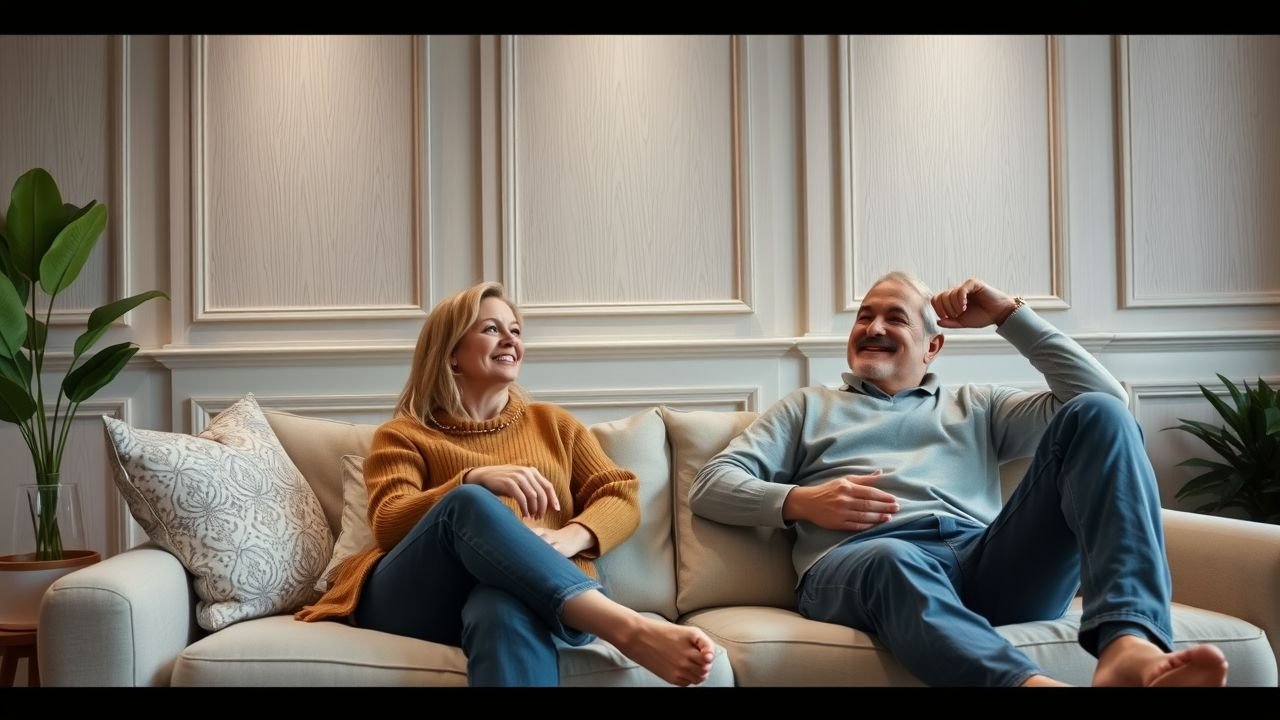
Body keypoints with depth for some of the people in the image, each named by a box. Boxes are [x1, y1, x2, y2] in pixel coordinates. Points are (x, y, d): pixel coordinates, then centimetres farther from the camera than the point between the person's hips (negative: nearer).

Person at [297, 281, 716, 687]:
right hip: (420, 601, 0)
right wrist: (475, 479, -19)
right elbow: (388, 524, 1)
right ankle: (626, 629, -48)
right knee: (469, 503, -34)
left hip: (528, 592, 1)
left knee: (506, 609, -39)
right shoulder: (403, 435, 20)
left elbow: (622, 497, 15)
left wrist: (569, 538, -10)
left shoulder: (553, 423, 28)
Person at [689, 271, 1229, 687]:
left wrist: (1009, 314, 22)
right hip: (861, 564, -2)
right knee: (894, 561, -41)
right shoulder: (808, 408, 30)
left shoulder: (975, 407, 34)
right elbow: (709, 487, 18)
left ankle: (1129, 644, -40)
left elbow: (1108, 398, 22)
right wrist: (800, 502, -2)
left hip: (987, 563, 3)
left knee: (1094, 414, -17)